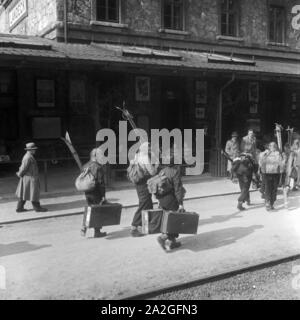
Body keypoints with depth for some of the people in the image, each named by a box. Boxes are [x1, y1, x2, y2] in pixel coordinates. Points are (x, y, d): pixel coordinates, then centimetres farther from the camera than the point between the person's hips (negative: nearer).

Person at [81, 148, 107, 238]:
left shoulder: (85, 166, 7)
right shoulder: (98, 167, -15)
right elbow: (101, 182, -16)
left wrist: (86, 191, 18)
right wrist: (103, 195, -12)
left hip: (87, 193, 7)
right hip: (96, 193, -6)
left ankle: (84, 227, 8)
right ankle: (97, 232, 12)